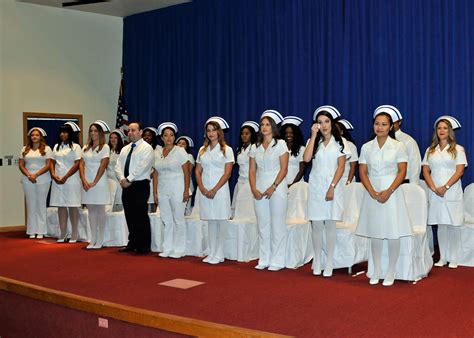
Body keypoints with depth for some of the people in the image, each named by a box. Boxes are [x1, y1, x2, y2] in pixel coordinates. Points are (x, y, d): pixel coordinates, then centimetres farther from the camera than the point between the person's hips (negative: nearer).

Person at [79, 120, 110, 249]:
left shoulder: (105, 147, -3)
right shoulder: (86, 148, 13)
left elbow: (103, 166, -9)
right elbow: (81, 165, 7)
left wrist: (94, 182, -13)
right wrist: (84, 180, -7)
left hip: (99, 182, -5)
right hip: (87, 183, 5)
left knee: (100, 211, -1)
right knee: (91, 211, 7)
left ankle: (99, 241, 3)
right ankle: (93, 240, 12)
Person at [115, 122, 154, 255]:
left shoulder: (146, 148, -5)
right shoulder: (125, 149, 18)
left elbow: (142, 167, -16)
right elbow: (118, 166, 10)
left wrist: (129, 179, -17)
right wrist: (122, 179, -8)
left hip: (140, 185, -7)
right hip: (126, 186, 7)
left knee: (141, 216, -6)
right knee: (129, 216, 10)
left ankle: (144, 246, 1)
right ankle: (132, 243, 19)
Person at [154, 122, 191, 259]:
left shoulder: (180, 151, -3)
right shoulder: (158, 154, 10)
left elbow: (186, 173, -6)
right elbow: (156, 174, 12)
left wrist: (186, 191, -12)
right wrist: (155, 192, 7)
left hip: (177, 190, -4)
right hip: (163, 191, 4)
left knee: (178, 219, 0)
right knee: (166, 220, 8)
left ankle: (178, 250, 8)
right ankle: (167, 249, 16)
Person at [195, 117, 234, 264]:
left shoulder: (226, 150, -1)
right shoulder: (202, 150, 13)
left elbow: (227, 173, -7)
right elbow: (198, 171, 11)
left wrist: (214, 190, -14)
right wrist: (202, 188, -5)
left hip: (219, 190, -4)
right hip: (204, 190, 4)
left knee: (220, 222, -2)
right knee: (210, 221, 8)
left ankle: (219, 255, 4)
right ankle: (212, 253, 13)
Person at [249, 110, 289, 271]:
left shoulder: (280, 144, 1)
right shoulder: (255, 147, 13)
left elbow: (284, 169, -6)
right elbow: (252, 170, 10)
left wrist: (273, 187, -15)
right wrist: (254, 189, -4)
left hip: (277, 188, -4)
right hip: (259, 190, 4)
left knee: (277, 225, -2)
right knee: (262, 225, 6)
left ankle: (277, 261, 4)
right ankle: (263, 260, 14)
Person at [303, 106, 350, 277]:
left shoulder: (339, 142, 4)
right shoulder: (313, 141, 9)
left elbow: (341, 167, -3)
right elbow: (306, 158, -10)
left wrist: (332, 188, -13)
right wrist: (314, 135, -8)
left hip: (332, 187, -2)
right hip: (315, 187, 2)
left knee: (330, 225, 0)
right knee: (316, 225, 3)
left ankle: (329, 263, 5)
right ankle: (317, 262, 12)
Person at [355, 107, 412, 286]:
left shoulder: (398, 146, 0)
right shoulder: (366, 147, 6)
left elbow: (402, 172, -4)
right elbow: (363, 172, 3)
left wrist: (389, 191, -15)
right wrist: (373, 192, -11)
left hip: (392, 192, -2)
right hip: (372, 193, 2)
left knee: (393, 234, 0)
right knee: (374, 233, 7)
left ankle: (391, 272, 11)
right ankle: (376, 271, 17)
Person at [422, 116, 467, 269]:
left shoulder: (458, 149, 2)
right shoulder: (430, 150, 12)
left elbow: (459, 171, -6)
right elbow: (425, 171, 6)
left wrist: (445, 187, -15)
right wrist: (434, 188, -8)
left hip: (452, 193, -3)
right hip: (435, 194, 3)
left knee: (453, 225, -1)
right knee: (440, 225, 7)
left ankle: (453, 259, 6)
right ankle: (442, 258, 13)